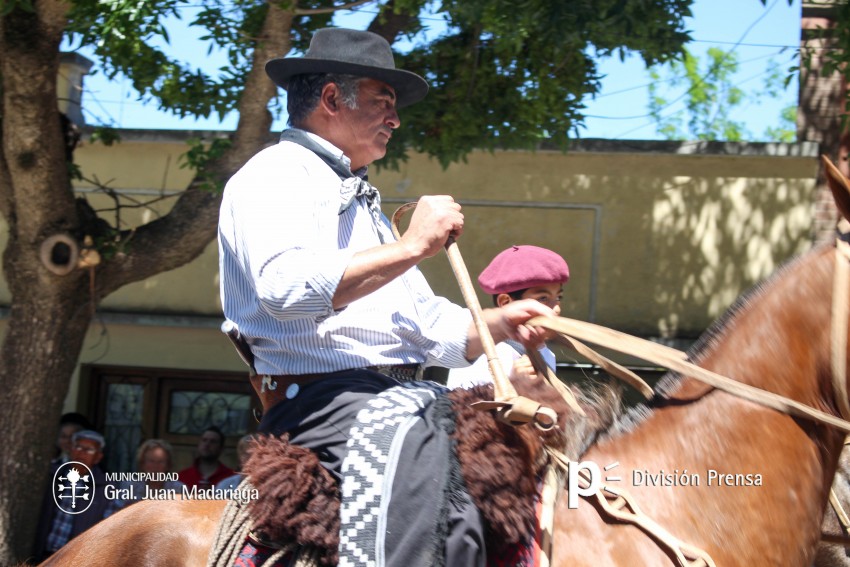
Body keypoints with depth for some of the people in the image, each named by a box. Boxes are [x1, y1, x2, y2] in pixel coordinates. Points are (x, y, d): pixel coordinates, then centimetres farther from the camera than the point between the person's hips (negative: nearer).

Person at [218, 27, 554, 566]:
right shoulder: (276, 176, 0)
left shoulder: (361, 200, 30)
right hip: (324, 395, -10)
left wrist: (502, 322, 6)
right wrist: (413, 245, -17)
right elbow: (288, 285, -23)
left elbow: (427, 323, 27)